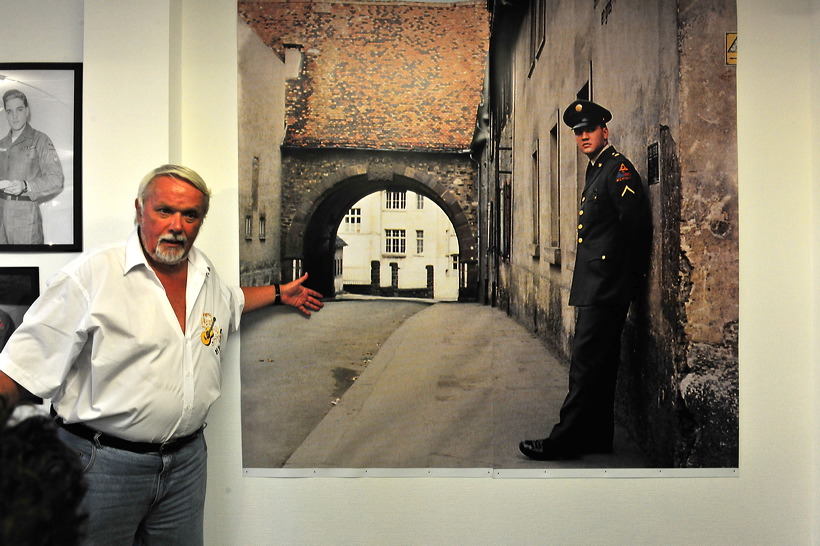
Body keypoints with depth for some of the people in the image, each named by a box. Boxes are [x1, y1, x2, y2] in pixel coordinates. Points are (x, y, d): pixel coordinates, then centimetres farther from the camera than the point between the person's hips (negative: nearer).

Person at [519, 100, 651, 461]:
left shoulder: (619, 168, -8)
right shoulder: (595, 172, 21)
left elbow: (638, 225, -15)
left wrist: (629, 278, -12)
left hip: (606, 288, -10)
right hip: (594, 288, 10)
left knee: (586, 362, -7)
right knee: (599, 362, 13)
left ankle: (565, 440, 0)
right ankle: (597, 436, 23)